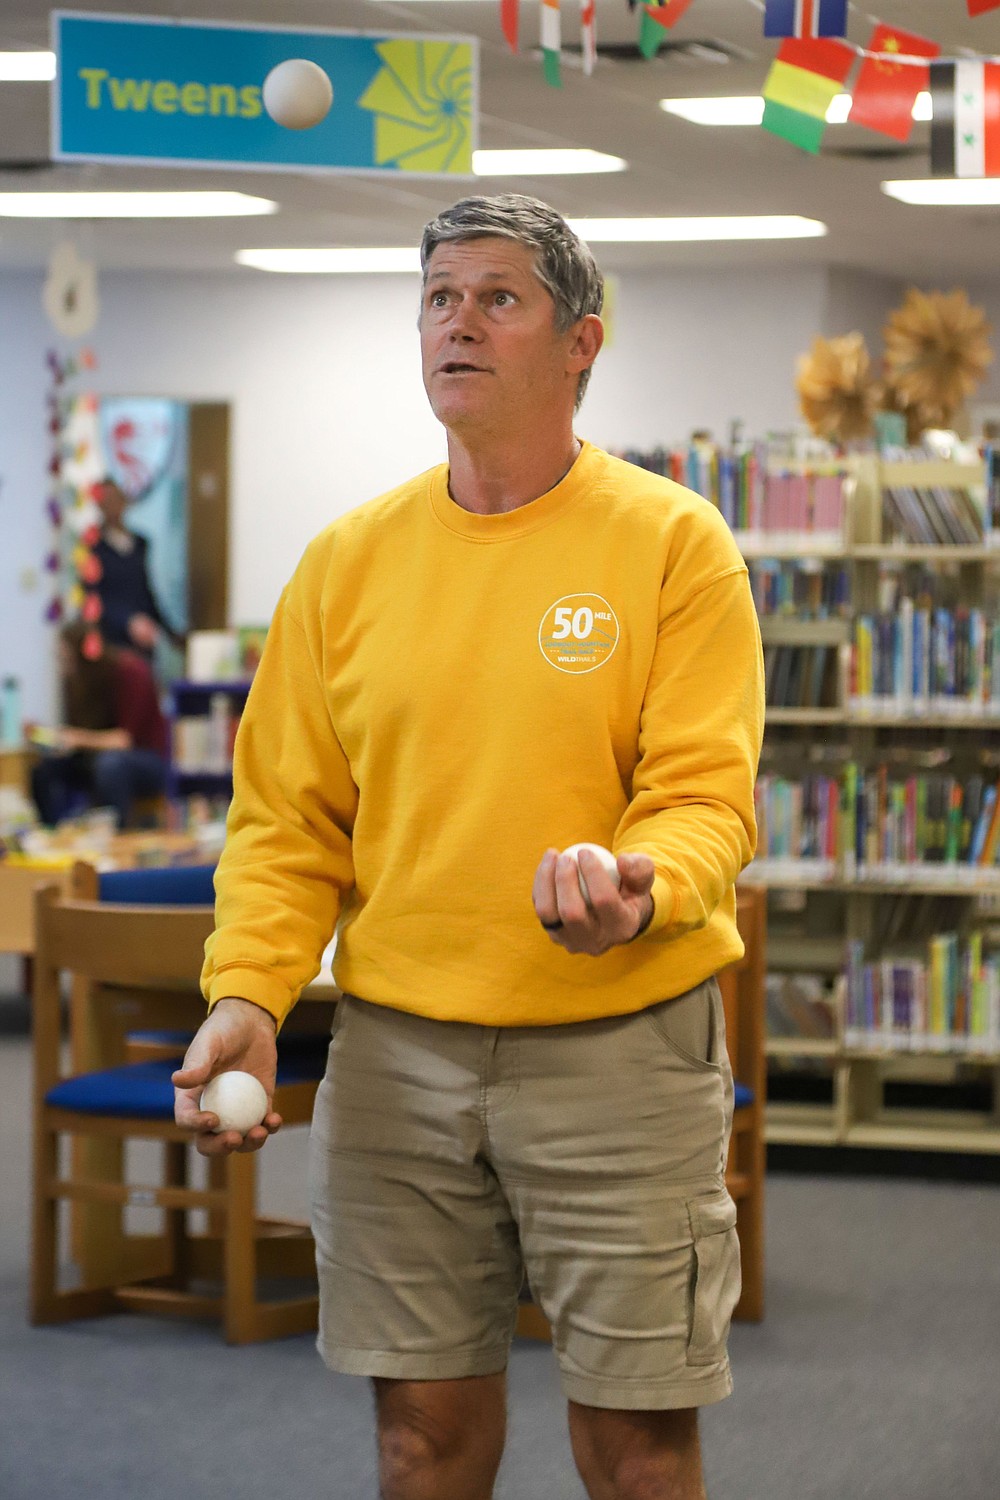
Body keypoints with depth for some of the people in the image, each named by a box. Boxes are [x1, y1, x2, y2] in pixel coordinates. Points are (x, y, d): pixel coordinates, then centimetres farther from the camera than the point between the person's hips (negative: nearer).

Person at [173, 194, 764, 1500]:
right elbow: (288, 817, 7)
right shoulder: (351, 558, 6)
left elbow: (706, 796, -10)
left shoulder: (673, 542, -4)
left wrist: (641, 891, -32)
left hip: (619, 1047, -3)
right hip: (396, 1048, 3)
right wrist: (247, 991, -9)